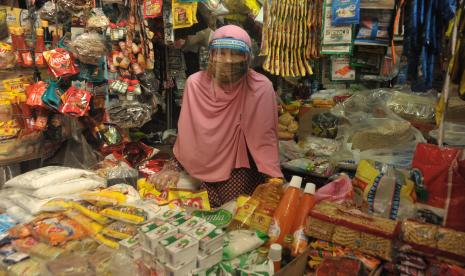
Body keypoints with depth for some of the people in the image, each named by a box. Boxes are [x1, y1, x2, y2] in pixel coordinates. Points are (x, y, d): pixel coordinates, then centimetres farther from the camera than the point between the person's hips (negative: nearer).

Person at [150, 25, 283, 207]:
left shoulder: (261, 87, -15)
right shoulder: (195, 83, -8)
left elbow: (265, 138, -13)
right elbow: (186, 133, 0)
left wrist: (273, 180, -22)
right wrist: (174, 167, -3)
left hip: (242, 169, -1)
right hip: (206, 170, 2)